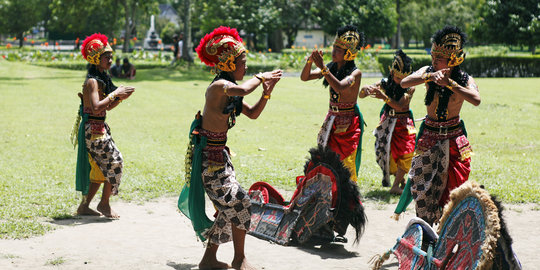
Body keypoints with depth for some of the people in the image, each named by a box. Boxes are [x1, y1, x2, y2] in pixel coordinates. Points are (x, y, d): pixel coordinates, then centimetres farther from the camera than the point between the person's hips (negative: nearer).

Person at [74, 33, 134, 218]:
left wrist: (122, 97, 4)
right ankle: (104, 203, 4)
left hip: (100, 128, 10)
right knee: (114, 162, -7)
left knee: (101, 169, 11)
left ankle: (84, 206, 17)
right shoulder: (92, 81, -15)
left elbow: (108, 107, 18)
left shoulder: (102, 78, 14)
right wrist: (115, 94, -21)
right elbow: (96, 107, -26)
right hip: (93, 128, -10)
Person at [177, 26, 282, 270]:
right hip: (208, 156, -10)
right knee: (239, 202, -8)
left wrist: (267, 93, 3)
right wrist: (260, 77, -21)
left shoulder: (229, 90, 12)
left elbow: (253, 113, 17)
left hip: (218, 154, 10)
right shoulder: (218, 86, -18)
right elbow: (243, 90, -39)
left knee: (229, 208, 12)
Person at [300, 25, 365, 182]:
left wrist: (322, 67, -35)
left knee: (346, 162, -5)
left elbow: (340, 87, -33)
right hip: (332, 119, 6)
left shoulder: (355, 73, -14)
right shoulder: (331, 67, 4)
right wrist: (310, 61, -17)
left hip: (349, 122, -6)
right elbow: (304, 77, 1)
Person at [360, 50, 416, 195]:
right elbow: (361, 95, -6)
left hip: (404, 123, -3)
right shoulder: (385, 83, -3)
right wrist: (366, 90, -30)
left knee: (406, 153, -16)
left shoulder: (410, 87, -10)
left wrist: (384, 97, -36)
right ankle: (401, 180, 18)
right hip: (387, 121, 3)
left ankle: (396, 185, -12)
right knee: (386, 151, -3)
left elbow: (400, 106, -24)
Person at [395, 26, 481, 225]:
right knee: (421, 183, 0)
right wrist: (430, 77, -31)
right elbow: (404, 83, -18)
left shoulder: (464, 79, -8)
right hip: (429, 135, 2)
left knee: (451, 186, -2)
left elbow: (476, 100, -28)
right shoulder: (428, 71, -1)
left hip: (454, 137, -2)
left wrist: (449, 83, -32)